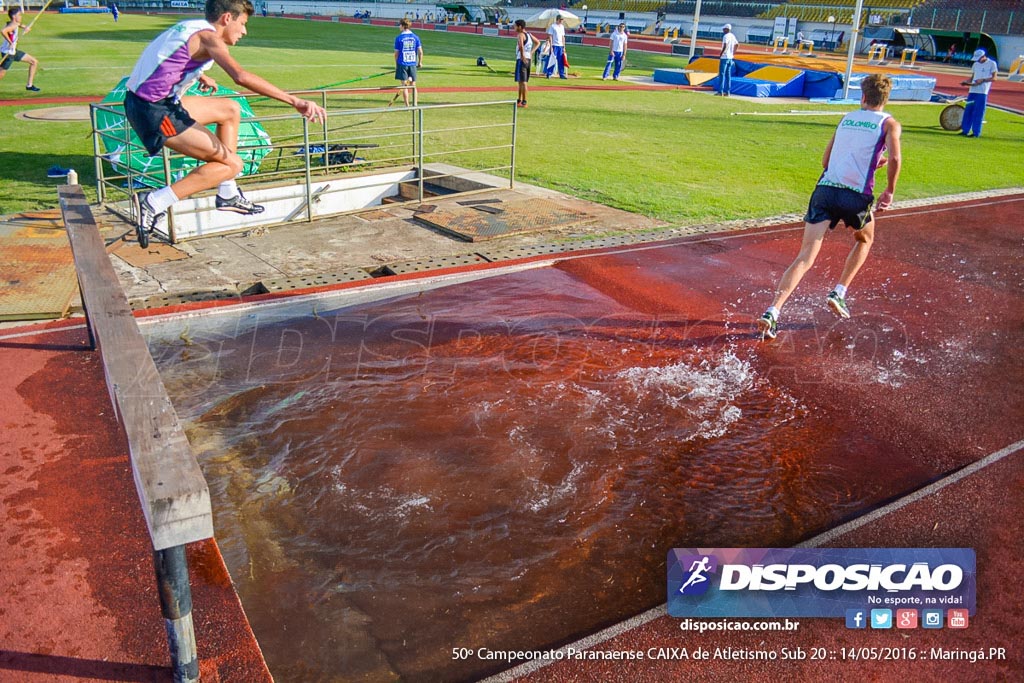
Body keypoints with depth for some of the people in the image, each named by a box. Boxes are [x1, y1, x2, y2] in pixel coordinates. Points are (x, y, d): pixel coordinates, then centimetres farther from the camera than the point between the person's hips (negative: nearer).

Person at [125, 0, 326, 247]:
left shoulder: (191, 27, 15)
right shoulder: (208, 36, -13)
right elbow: (241, 76, -32)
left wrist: (201, 77, 54)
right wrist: (294, 101, -36)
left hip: (140, 101, 10)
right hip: (155, 112, -10)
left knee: (231, 110, 21)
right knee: (232, 164, -6)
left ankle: (227, 195, 22)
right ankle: (154, 203, -10)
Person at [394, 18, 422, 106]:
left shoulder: (399, 38, -4)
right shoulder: (415, 37, 3)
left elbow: (396, 53, -1)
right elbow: (420, 52, 1)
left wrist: (396, 65, 11)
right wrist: (420, 62, 14)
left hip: (402, 64, -3)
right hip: (413, 64, 3)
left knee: (404, 86, 2)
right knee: (413, 86, 10)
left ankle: (407, 106, 1)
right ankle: (415, 105, 7)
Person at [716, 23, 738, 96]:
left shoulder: (726, 36, -12)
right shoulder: (733, 36, 14)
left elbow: (725, 46, -23)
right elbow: (736, 44, 21)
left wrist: (720, 54, -17)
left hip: (724, 57, -8)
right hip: (730, 57, 8)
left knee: (722, 74, -7)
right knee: (728, 75, 9)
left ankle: (720, 91, -11)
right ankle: (727, 91, 10)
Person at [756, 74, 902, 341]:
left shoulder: (846, 118, 20)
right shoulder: (889, 124, 8)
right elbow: (894, 159, -11)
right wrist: (889, 192, 3)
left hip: (824, 190, 2)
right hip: (856, 196, -2)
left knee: (805, 258, -5)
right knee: (865, 240, 31)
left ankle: (773, 311, -22)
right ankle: (839, 293, 21)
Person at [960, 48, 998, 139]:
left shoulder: (992, 64, 0)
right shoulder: (975, 64, 17)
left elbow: (994, 78, -3)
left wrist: (983, 80, -17)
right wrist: (966, 82, 2)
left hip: (982, 92, -6)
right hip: (972, 90, 6)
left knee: (978, 112, -7)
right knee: (968, 110, 4)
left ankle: (976, 132, -4)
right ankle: (965, 130, 11)